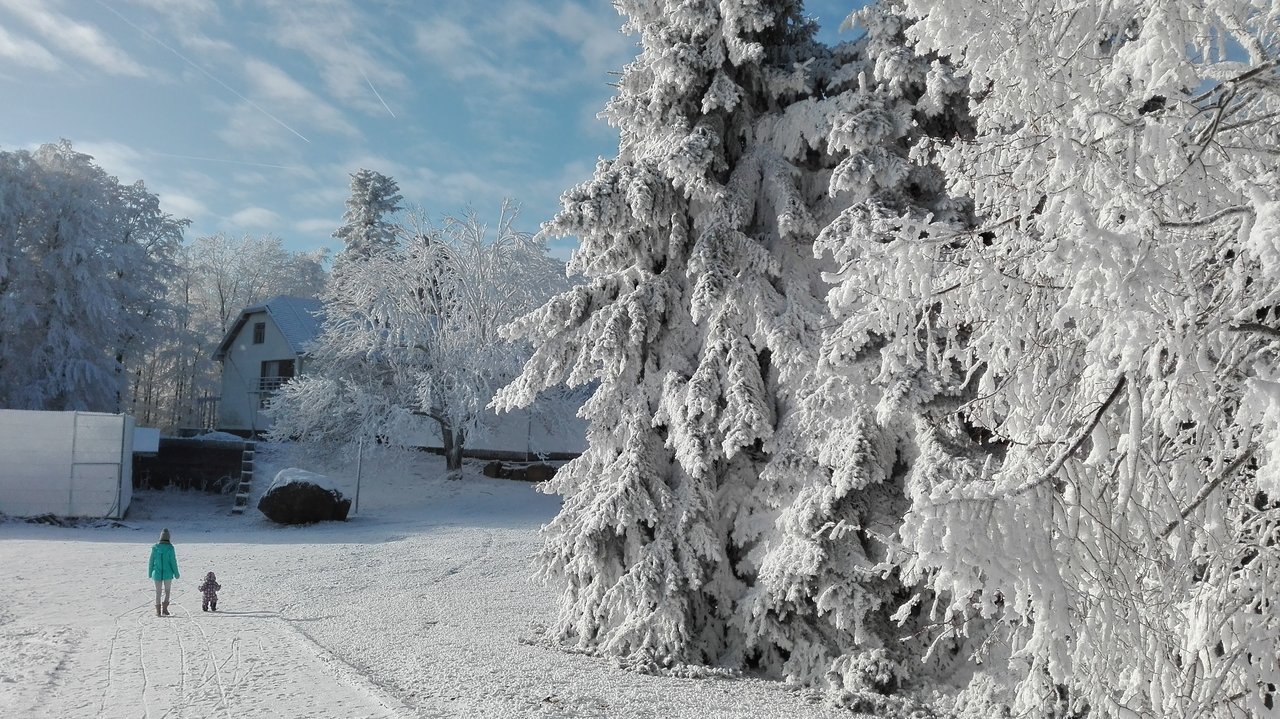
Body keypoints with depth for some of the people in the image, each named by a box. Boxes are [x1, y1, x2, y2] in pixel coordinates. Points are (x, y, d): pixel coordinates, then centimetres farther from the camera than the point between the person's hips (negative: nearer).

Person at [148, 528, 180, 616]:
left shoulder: (155, 547, -5)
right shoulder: (170, 548, -11)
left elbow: (152, 561, 2)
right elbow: (173, 561, -7)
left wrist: (150, 572, 14)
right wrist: (176, 573, 2)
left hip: (157, 573, 1)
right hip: (168, 573, -1)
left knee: (158, 592, 11)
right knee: (167, 591, 15)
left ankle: (158, 611, 11)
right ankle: (164, 609, 2)